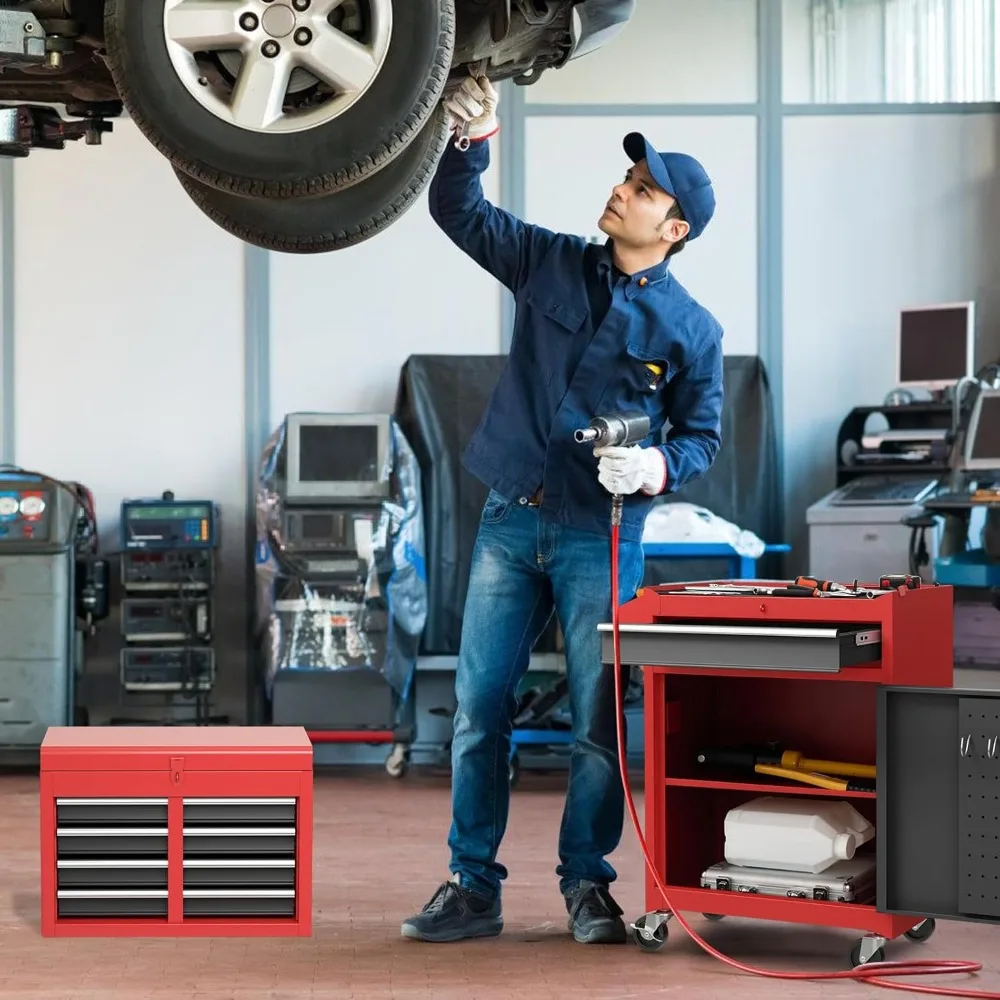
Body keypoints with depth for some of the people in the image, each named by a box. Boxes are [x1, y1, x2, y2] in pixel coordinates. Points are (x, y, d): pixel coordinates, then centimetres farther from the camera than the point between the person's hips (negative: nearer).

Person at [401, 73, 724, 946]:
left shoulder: (692, 330, -2)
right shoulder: (551, 264, 6)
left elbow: (703, 434, 2)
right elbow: (458, 211, 11)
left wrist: (659, 467, -18)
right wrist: (473, 141, -6)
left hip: (602, 536, -3)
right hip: (511, 522, 3)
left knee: (599, 721, 0)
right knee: (478, 710, 3)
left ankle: (587, 886, 15)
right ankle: (473, 885, 12)